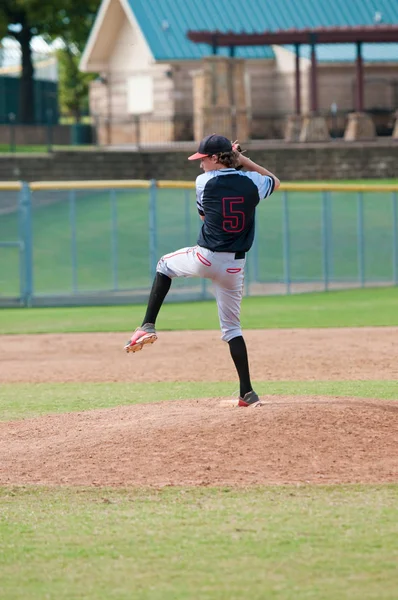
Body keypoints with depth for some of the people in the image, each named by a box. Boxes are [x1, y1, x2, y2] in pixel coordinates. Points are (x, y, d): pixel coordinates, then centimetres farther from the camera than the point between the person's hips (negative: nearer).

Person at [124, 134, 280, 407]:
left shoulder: (204, 182, -6)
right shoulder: (251, 181, 1)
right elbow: (276, 182, 25)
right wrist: (244, 160, 20)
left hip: (205, 258, -2)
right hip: (235, 266, 2)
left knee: (165, 264, 30)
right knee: (232, 326, 12)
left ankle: (148, 326, 17)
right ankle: (247, 393, 2)